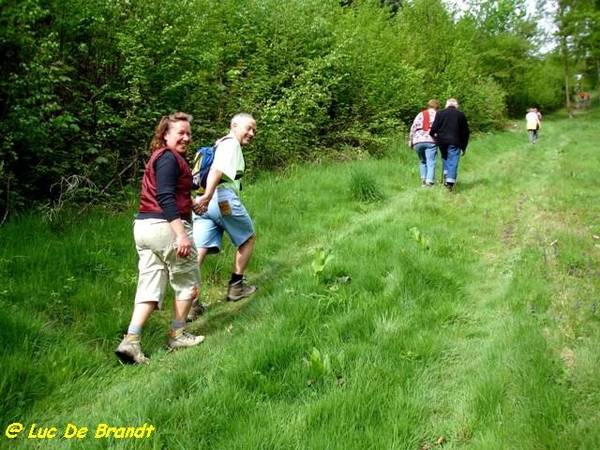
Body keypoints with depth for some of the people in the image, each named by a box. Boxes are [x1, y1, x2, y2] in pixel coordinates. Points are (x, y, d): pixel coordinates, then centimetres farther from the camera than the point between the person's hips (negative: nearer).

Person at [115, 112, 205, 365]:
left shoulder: (159, 157, 21)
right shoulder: (169, 157, -10)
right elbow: (165, 197, -21)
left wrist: (192, 202, 35)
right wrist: (181, 234, -26)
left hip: (143, 225, 9)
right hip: (166, 226, -9)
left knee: (150, 285, 9)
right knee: (187, 281, 9)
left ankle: (131, 340, 0)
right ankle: (177, 335, 21)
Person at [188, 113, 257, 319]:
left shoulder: (219, 144, 29)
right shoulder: (231, 143, -2)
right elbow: (216, 170, -19)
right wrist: (207, 196, -31)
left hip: (205, 203, 8)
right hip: (223, 198, -8)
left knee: (198, 251, -2)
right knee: (248, 239, 13)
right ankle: (236, 287, 20)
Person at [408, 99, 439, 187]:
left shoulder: (420, 115, 18)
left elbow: (413, 129, 15)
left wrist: (410, 141, 19)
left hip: (418, 141, 3)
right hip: (431, 141, -3)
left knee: (422, 161, 19)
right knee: (431, 163, -3)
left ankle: (423, 179, 10)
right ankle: (429, 182, -12)